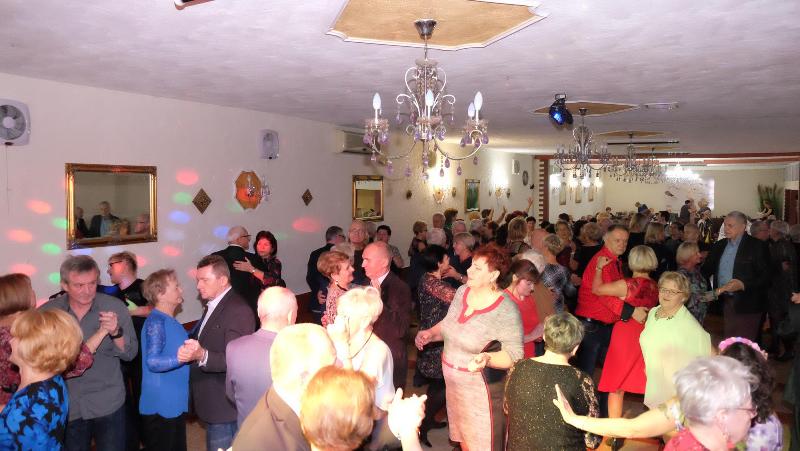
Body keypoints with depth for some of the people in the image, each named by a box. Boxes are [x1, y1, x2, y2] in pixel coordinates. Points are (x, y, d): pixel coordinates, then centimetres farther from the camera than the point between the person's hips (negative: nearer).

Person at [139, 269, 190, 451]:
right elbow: (153, 362, -28)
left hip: (175, 404, 9)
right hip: (161, 406, -9)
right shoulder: (156, 321, -19)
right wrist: (181, 358, -44)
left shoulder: (169, 320, 9)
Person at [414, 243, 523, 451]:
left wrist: (487, 358, -37)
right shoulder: (463, 291, -3)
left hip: (481, 386, -6)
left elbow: (514, 355, -21)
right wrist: (431, 333, -4)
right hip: (453, 381, 6)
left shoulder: (506, 311, -23)